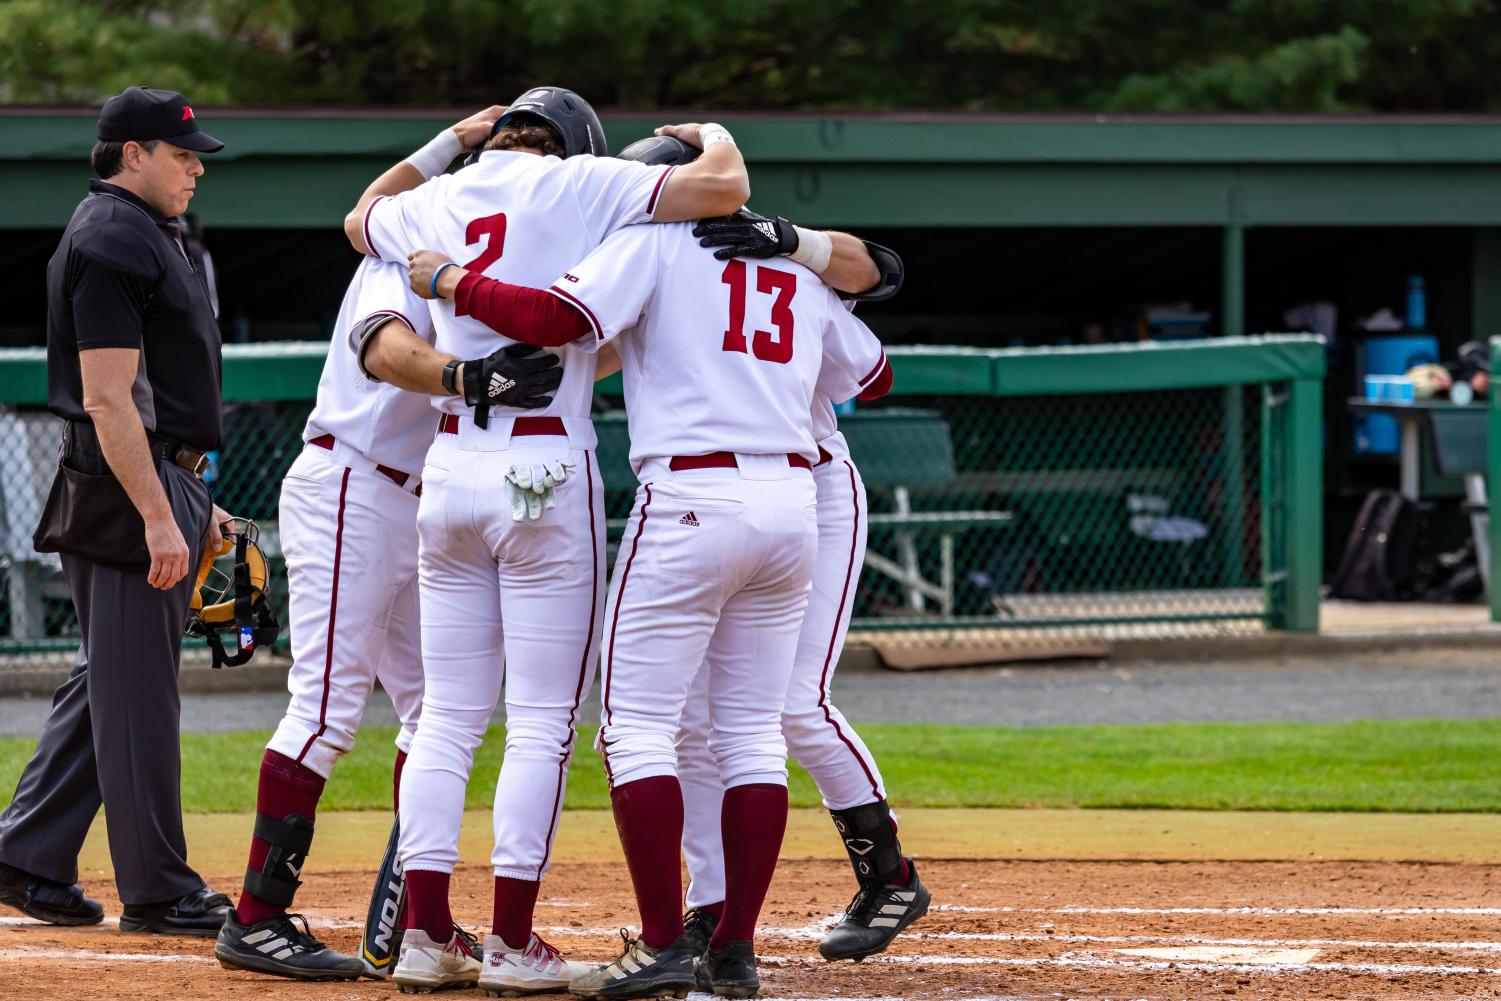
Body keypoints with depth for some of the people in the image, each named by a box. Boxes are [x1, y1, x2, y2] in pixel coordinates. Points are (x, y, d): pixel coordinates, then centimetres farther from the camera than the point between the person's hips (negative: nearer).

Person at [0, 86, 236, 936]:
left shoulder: (148, 236, 19)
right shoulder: (112, 244, -14)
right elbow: (108, 399, -21)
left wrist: (193, 500, 22)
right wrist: (158, 518, -24)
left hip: (160, 483, 11)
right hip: (128, 486, -11)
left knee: (111, 681, 13)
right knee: (137, 689, -6)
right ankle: (157, 890, -2)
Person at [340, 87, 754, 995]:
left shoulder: (436, 199, 13)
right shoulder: (581, 183, -2)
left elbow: (362, 219, 37)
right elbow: (724, 188, -10)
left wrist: (447, 145, 40)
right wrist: (713, 133, 11)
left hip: (449, 470, 5)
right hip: (547, 475, -5)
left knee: (449, 716, 11)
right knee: (543, 720, 0)